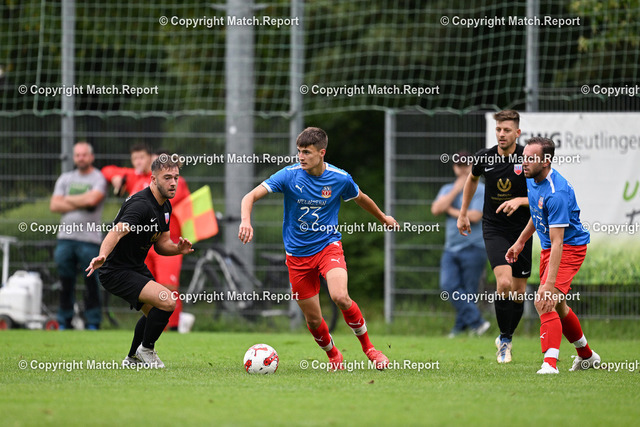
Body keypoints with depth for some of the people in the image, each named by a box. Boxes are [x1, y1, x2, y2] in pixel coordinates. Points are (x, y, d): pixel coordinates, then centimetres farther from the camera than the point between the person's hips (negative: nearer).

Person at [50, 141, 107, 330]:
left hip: (90, 238, -4)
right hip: (66, 237, 4)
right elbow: (54, 205, 5)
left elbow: (92, 199, -17)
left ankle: (93, 323, 0)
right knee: (65, 283, 5)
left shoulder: (99, 178, 1)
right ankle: (64, 323, 12)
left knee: (91, 284, -4)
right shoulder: (65, 178, 16)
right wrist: (80, 204, -4)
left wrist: (68, 199, -2)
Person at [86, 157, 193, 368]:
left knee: (154, 312, 26)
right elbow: (117, 231, -42)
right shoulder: (141, 204, -26)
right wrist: (103, 255, -60)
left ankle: (133, 358, 46)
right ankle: (146, 348, 1)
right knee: (167, 302, -22)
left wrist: (178, 248, -9)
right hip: (117, 272, -11)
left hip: (136, 268, 11)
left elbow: (161, 244, 13)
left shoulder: (165, 206, 6)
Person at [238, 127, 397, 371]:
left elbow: (361, 199, 15)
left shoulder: (340, 179, -7)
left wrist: (383, 218, 32)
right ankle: (333, 356, 33)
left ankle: (368, 347, -5)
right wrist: (245, 220, -37)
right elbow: (250, 197, -16)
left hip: (328, 245, -1)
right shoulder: (289, 175, -11)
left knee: (340, 297, -27)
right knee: (313, 320, 2)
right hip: (298, 254, 1)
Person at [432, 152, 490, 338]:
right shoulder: (447, 189, 16)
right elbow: (436, 209, -1)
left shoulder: (480, 190, -1)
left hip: (473, 248, -5)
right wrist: (456, 190, -3)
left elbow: (475, 216, -14)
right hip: (451, 248, 5)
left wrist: (451, 210, -3)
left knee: (468, 292, -5)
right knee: (449, 286, -13)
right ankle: (477, 322, -13)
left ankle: (461, 326, 4)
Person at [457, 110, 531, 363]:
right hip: (494, 229, 0)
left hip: (522, 230, 0)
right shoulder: (484, 157, -4)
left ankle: (506, 339, 29)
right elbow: (472, 179, 20)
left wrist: (519, 201, -25)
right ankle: (504, 338, -4)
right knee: (504, 283, -20)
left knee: (519, 291, 6)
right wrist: (463, 213, 20)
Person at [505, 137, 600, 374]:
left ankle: (550, 363, -30)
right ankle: (587, 356, 38)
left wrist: (549, 284, -39)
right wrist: (521, 241, 21)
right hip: (547, 247, 10)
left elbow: (557, 243, -35)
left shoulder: (556, 193, -32)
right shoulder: (532, 179, -3)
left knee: (545, 303, -24)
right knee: (557, 307, 20)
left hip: (569, 247, -10)